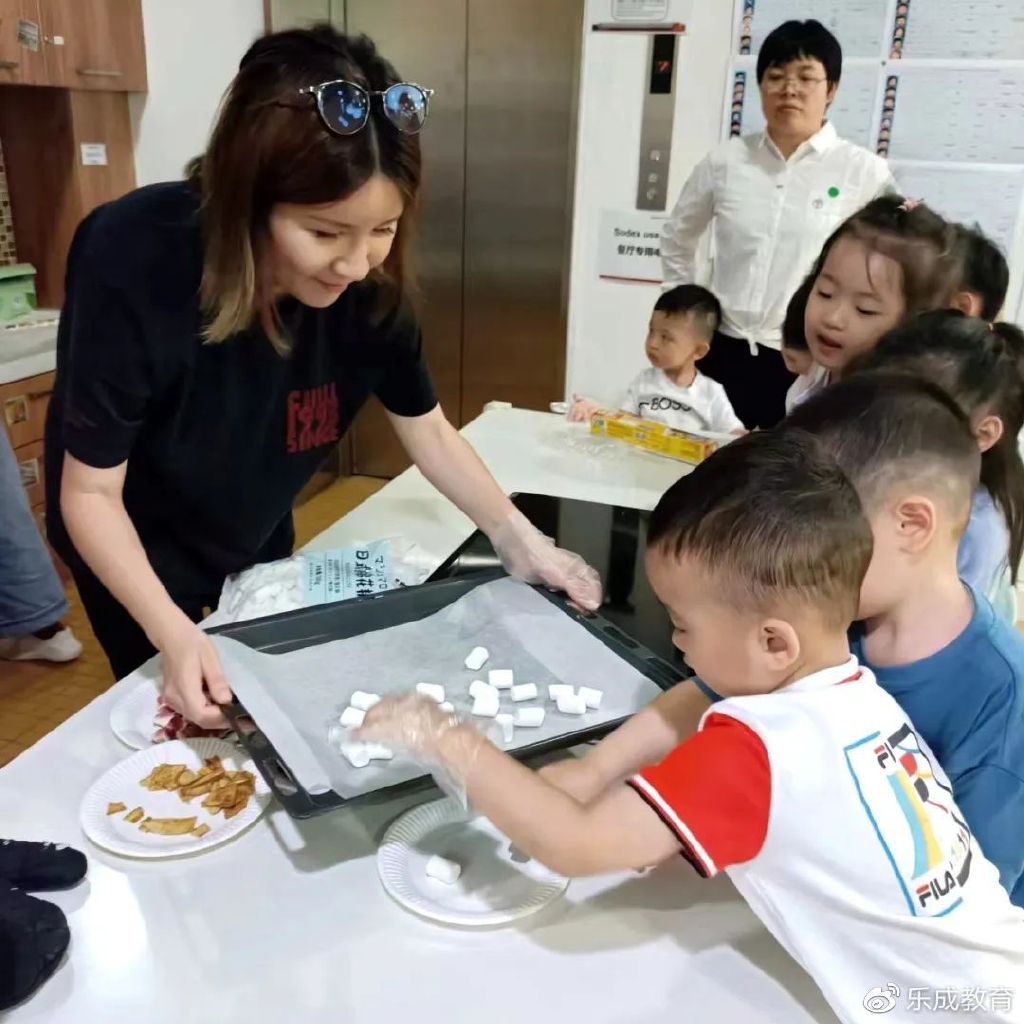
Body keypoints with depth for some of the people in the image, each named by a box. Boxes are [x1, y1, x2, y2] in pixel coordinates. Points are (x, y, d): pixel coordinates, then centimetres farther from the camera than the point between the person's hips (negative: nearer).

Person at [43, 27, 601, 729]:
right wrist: (171, 632, -41)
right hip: (135, 547, -4)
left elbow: (430, 434, -10)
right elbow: (90, 492, -28)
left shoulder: (369, 283, -25)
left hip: (259, 535, 4)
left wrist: (520, 542, -20)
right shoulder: (132, 263, -35)